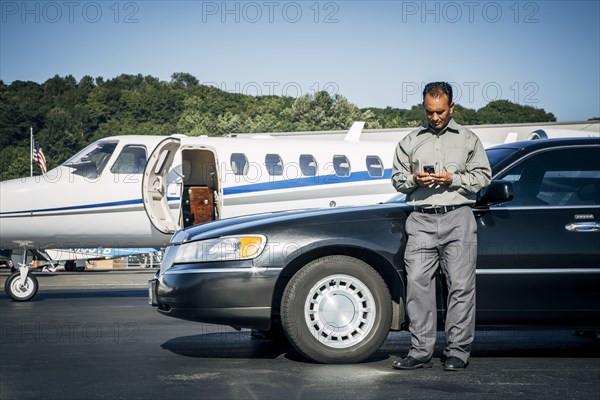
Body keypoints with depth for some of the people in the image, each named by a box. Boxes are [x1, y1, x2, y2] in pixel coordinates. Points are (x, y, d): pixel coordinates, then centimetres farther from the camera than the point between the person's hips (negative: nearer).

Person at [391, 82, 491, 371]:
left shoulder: (468, 139, 12)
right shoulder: (410, 141, 17)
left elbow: (483, 176, 7)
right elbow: (397, 178, 18)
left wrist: (452, 179, -8)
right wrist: (414, 179, -3)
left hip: (458, 219, -2)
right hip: (421, 220, 2)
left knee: (461, 286, -4)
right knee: (417, 284, -5)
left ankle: (458, 352, 2)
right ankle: (421, 351, 0)